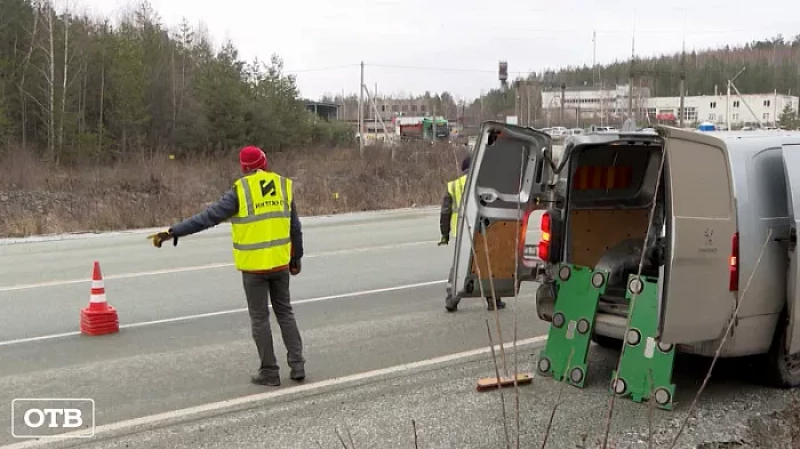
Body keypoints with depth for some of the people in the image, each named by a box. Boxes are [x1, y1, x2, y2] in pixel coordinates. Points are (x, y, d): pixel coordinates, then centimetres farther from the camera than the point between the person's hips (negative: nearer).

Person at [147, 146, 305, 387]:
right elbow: (295, 228, 8)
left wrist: (172, 233, -15)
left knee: (260, 318, 7)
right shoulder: (284, 186, 2)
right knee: (285, 313, 16)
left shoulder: (240, 191, -11)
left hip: (254, 266, -4)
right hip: (280, 263, 4)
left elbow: (207, 218, -17)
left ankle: (270, 372, 11)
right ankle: (297, 365, 14)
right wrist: (296, 257, 20)